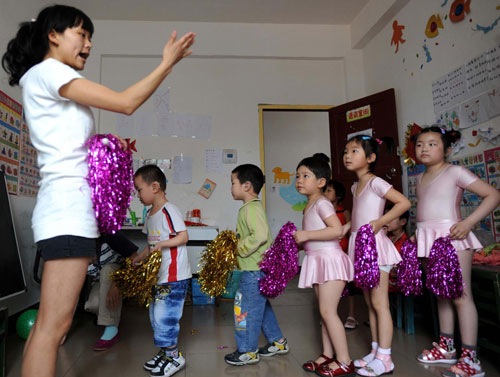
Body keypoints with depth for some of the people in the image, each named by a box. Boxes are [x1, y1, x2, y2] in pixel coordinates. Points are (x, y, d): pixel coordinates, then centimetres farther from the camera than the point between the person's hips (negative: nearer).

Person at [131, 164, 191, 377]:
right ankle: (166, 351, 30)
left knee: (164, 316, -6)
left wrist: (162, 244, -28)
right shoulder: (150, 215, 14)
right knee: (156, 314, 15)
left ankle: (174, 357, 11)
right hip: (159, 276, 10)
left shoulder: (169, 211, -15)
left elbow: (183, 237, -18)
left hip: (175, 277, -10)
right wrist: (136, 260, 14)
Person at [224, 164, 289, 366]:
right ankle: (277, 342, 33)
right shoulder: (254, 206, 13)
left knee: (247, 308, 2)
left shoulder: (251, 208, -18)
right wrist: (236, 242, 14)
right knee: (261, 306, 21)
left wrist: (240, 248, -20)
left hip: (254, 270, -11)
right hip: (258, 268, 11)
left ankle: (248, 351, 16)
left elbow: (260, 235, -31)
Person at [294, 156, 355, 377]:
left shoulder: (321, 203, -14)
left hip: (330, 259, -10)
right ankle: (327, 355, 25)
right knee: (325, 311, 14)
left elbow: (337, 230, -26)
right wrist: (299, 241, 8)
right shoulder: (308, 207, 14)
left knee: (328, 311, -8)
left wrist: (306, 235, -24)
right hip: (319, 261, 10)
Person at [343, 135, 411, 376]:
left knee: (380, 303, -3)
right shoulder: (355, 187, 15)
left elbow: (404, 203, -17)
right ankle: (375, 351, 24)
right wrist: (348, 227, 7)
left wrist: (379, 222, -20)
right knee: (370, 303, 14)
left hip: (374, 244, -9)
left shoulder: (375, 182, -9)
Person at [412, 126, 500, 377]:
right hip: (429, 240, 7)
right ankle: (446, 347, 27)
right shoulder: (420, 179, 15)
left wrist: (468, 222, -19)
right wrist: (417, 234, 10)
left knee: (461, 295, -4)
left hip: (451, 237, -7)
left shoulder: (455, 172, -5)